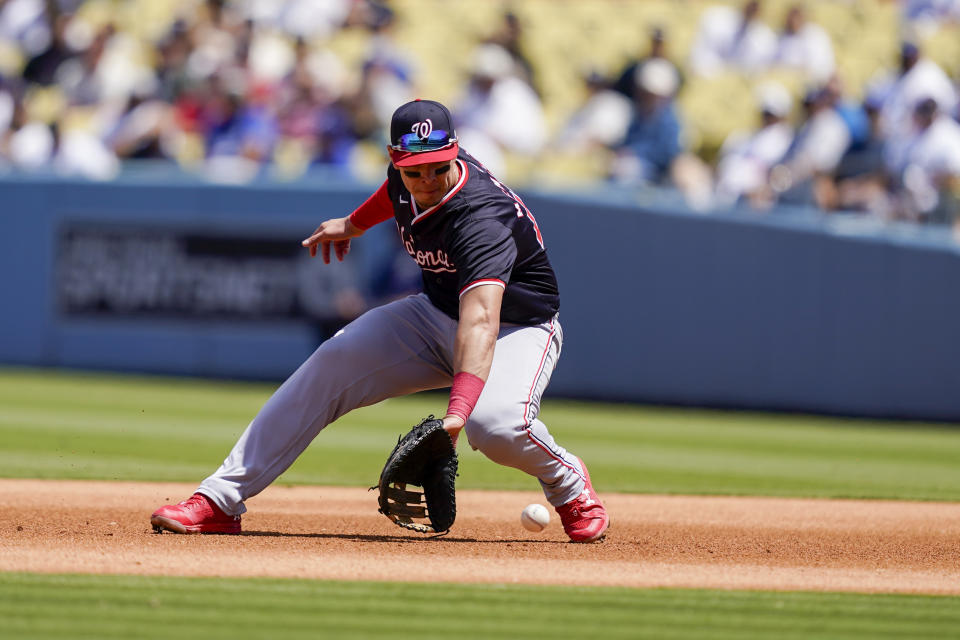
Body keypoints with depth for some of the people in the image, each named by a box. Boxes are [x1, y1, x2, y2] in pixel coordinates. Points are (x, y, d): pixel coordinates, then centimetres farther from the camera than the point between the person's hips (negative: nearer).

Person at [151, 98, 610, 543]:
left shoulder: (481, 217, -36)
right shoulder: (406, 182, -13)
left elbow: (480, 321, -51)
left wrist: (459, 407, -64)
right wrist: (354, 223, 30)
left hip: (517, 327, -7)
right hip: (438, 312, 7)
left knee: (495, 425, -35)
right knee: (332, 363, -13)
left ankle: (570, 487, 1)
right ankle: (218, 501, -12)